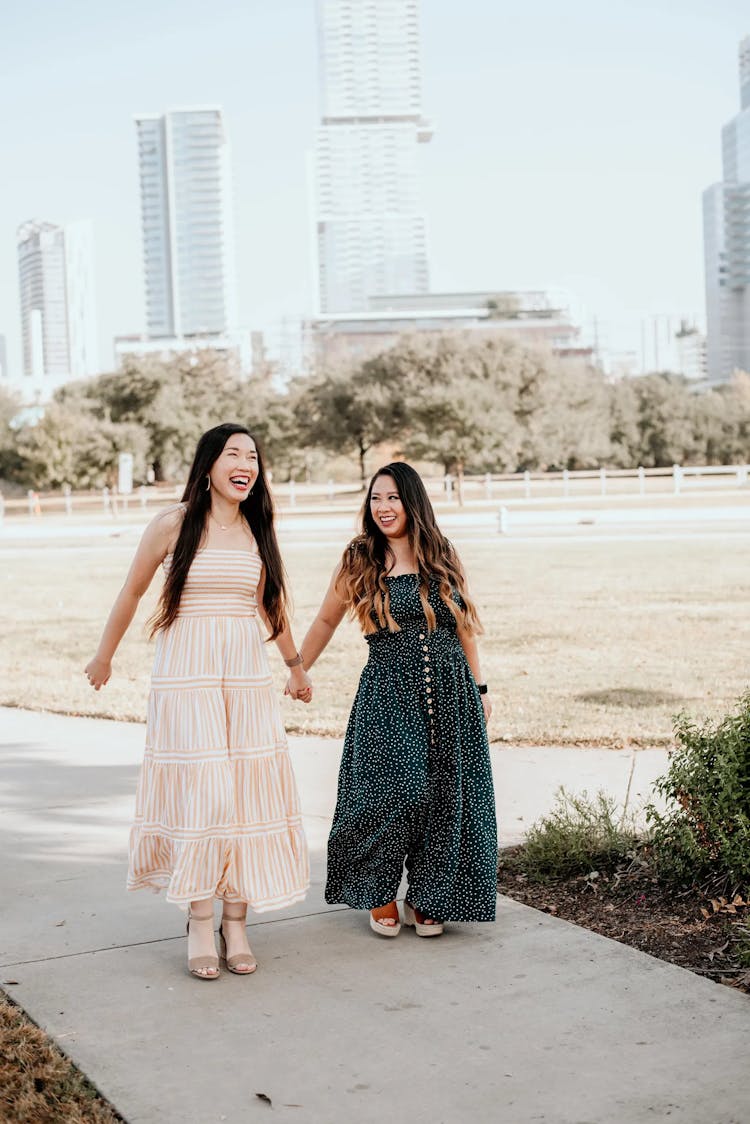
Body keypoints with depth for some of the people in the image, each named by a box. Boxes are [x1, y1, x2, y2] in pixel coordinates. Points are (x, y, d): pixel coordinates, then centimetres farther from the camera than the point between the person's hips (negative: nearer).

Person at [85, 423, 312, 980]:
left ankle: (236, 923, 11)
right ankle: (200, 923, 6)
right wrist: (104, 657, 17)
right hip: (187, 676, -4)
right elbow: (131, 593, 8)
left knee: (247, 793, 1)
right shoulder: (173, 525, -3)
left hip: (247, 677, 4)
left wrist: (296, 663, 31)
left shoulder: (258, 530, 9)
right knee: (199, 792, -7)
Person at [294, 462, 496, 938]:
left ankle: (427, 900, 20)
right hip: (388, 697, -2)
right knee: (390, 793, -8)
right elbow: (325, 621, 13)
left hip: (450, 694, 3)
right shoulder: (359, 560, 2)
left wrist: (481, 688, 13)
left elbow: (464, 625, 15)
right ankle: (379, 896, 16)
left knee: (446, 798, 4)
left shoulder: (443, 557, 8)